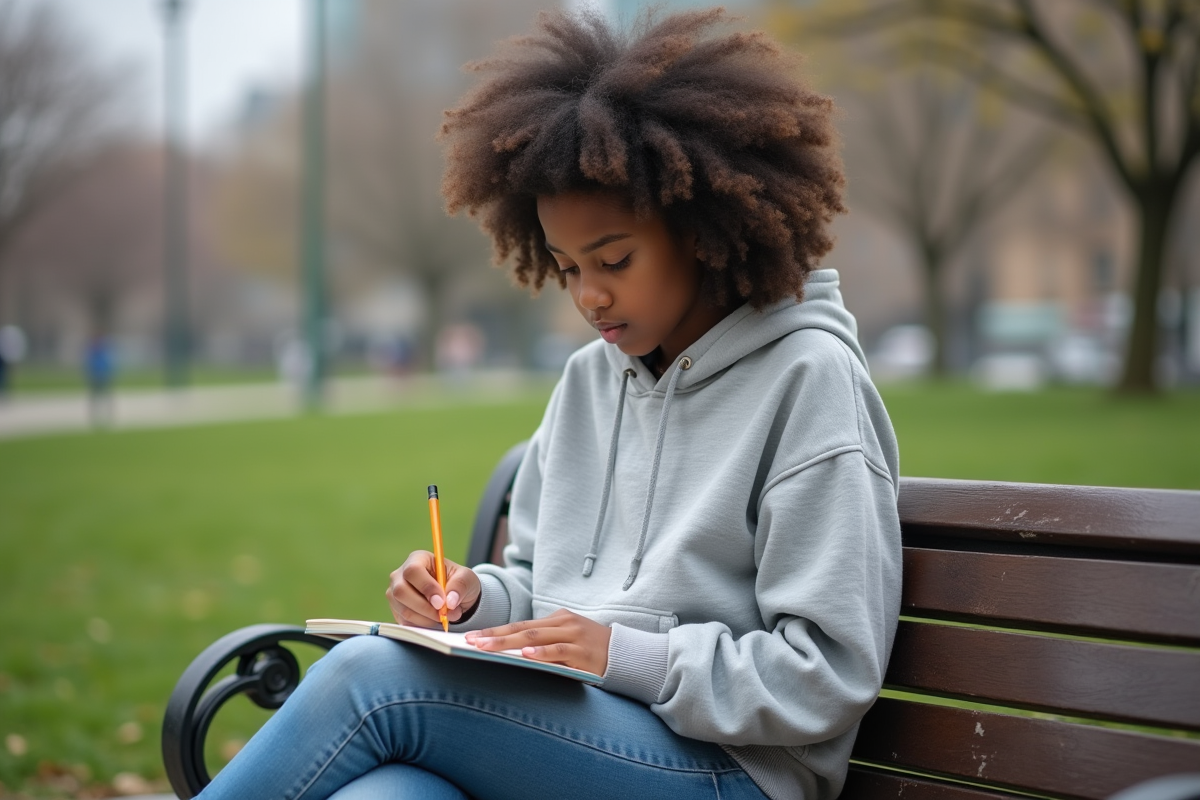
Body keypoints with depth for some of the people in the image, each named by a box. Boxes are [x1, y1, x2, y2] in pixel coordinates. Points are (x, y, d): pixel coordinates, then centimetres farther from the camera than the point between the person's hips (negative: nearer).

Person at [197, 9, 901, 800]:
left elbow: (829, 675, -10)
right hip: (557, 733, 6)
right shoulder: (589, 380, 16)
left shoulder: (806, 380, -6)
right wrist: (476, 597, 0)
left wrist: (627, 656, -18)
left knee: (371, 674, -26)